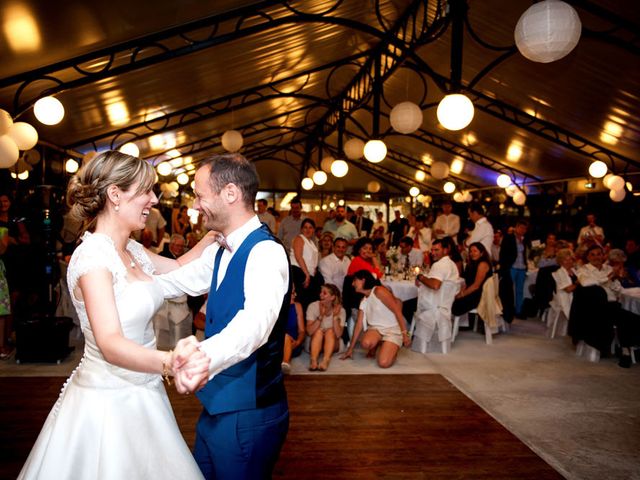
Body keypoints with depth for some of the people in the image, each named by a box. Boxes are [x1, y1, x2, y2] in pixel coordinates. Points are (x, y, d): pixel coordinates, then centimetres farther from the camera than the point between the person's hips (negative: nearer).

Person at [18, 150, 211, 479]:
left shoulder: (131, 251, 3)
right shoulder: (92, 256, -22)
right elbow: (110, 343, -33)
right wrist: (170, 363, -50)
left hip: (140, 396, 8)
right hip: (109, 402, -8)